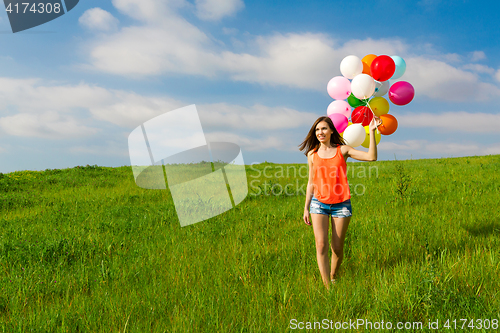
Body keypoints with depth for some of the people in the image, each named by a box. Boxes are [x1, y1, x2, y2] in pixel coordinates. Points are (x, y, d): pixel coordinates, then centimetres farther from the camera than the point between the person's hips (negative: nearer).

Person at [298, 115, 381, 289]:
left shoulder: (342, 150, 2)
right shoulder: (312, 154, 7)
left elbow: (371, 157, -9)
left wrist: (371, 131, -14)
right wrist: (306, 207, 12)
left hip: (341, 205, -1)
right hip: (319, 203, 1)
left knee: (337, 248, 4)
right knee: (321, 244, -14)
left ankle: (333, 278, 30)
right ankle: (327, 287, -12)